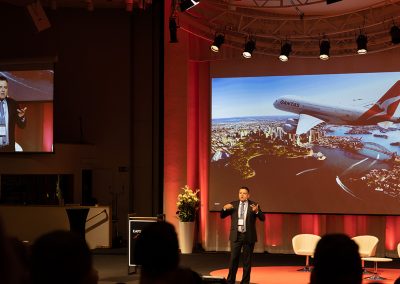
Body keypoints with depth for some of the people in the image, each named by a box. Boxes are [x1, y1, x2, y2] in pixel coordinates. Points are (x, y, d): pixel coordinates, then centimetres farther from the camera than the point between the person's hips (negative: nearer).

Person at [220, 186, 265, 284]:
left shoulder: (253, 205, 1)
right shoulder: (233, 204, 6)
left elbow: (262, 218, -5)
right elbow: (222, 216, 8)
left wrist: (257, 211, -25)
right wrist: (225, 208, -13)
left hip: (249, 236, -1)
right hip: (236, 235, 1)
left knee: (247, 260, 5)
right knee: (233, 259, 0)